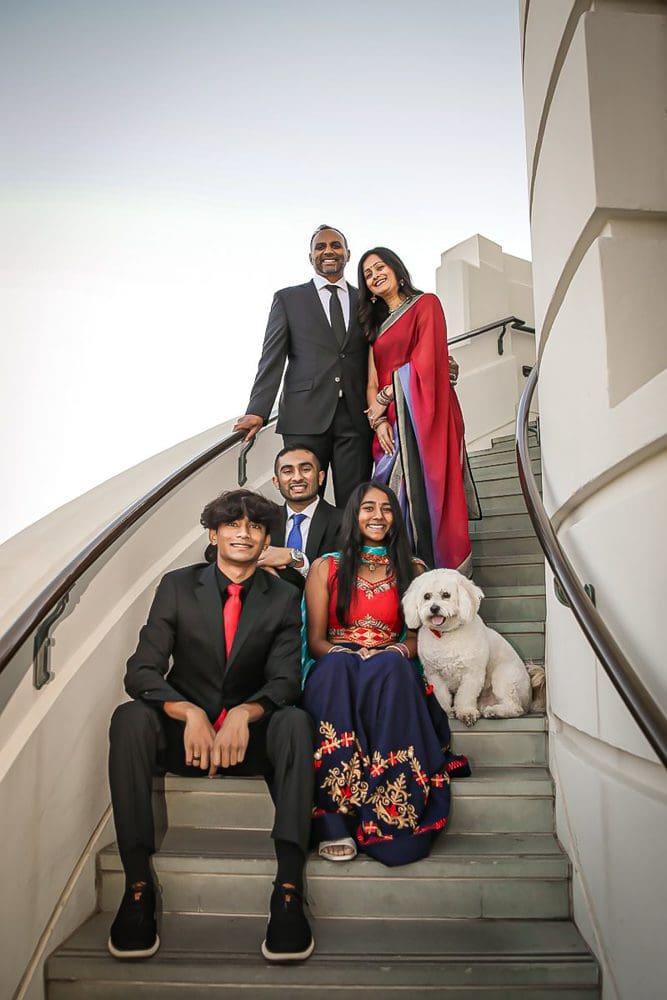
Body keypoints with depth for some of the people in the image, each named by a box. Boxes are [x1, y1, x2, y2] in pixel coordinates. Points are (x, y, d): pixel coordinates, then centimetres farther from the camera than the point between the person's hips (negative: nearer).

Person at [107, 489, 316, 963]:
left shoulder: (284, 598, 0)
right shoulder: (177, 586, -1)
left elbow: (285, 680, -7)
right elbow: (141, 671, -8)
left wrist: (244, 714, -30)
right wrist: (190, 713, -27)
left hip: (250, 734, 0)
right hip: (183, 731, 1)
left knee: (296, 721, -31)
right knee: (130, 717, -30)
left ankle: (288, 890, -35)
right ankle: (138, 885, -27)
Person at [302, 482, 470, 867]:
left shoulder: (412, 571, 17)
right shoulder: (326, 568, 13)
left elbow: (416, 636, 13)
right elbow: (316, 639, 7)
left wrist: (395, 652, -11)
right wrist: (347, 654, -16)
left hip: (392, 674, 1)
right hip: (336, 674, -1)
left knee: (391, 667, -36)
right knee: (339, 666, -37)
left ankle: (390, 818, -35)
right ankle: (335, 824, -38)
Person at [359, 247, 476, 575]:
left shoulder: (426, 303, 5)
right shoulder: (375, 323, 23)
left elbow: (427, 359, -9)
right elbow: (372, 380, 12)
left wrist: (385, 397, -8)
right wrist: (378, 419, -4)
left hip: (423, 413, -5)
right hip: (391, 421, 5)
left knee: (429, 488, -9)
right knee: (397, 495, 1)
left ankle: (446, 569, -2)